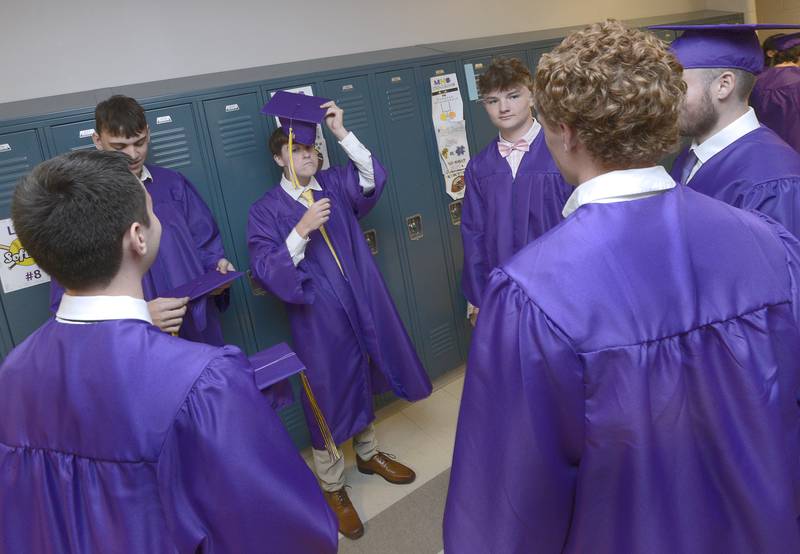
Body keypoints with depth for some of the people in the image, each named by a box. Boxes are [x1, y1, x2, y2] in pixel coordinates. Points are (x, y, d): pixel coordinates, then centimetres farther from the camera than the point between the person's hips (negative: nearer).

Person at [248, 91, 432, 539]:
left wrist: (342, 133, -23)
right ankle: (333, 486, 25)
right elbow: (265, 271, -18)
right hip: (318, 318, -4)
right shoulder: (266, 210, -8)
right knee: (329, 396, 7)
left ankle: (369, 453, 43)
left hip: (361, 304, 4)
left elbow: (373, 180, -16)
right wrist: (302, 231, -30)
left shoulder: (334, 185, 3)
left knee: (362, 383, 20)